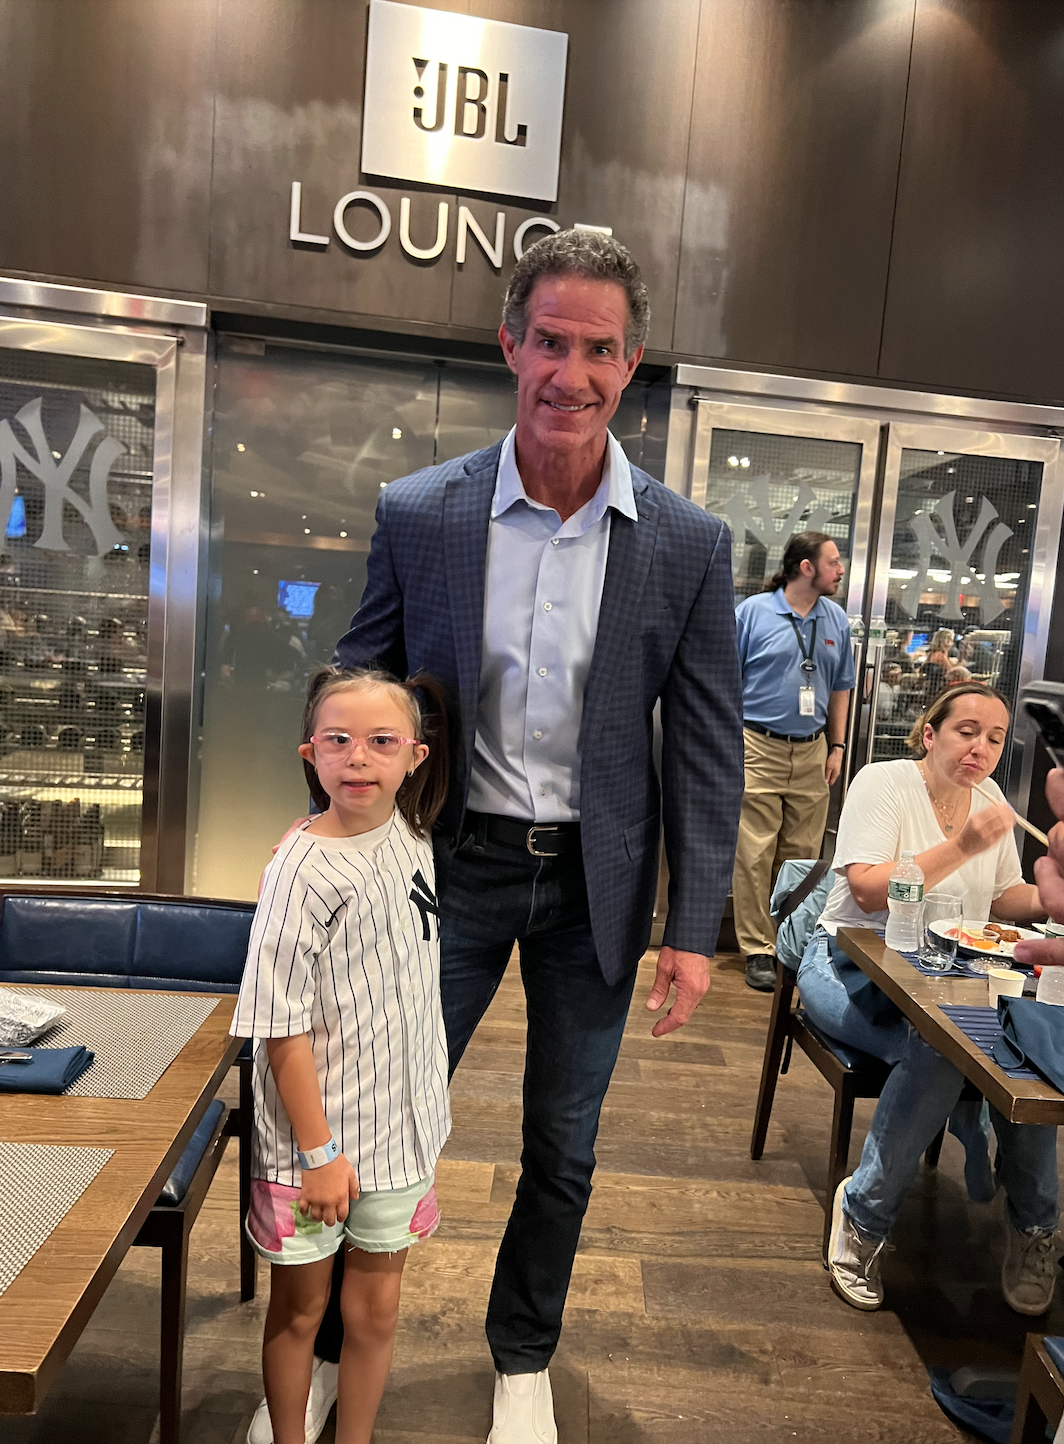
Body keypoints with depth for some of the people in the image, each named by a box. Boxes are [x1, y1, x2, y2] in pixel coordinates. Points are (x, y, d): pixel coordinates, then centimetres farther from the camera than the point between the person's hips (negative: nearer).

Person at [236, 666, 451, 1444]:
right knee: (300, 1308, 18)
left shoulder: (413, 837, -3)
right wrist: (318, 1150, -15)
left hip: (400, 1125, 5)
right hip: (314, 1135, -5)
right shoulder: (304, 871, -22)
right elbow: (284, 1029, -18)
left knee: (376, 1307, 20)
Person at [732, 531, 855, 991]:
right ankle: (757, 948, 8)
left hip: (811, 752, 4)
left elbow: (840, 688, 17)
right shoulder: (753, 612, -3)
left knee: (803, 854, 10)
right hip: (759, 748, -4)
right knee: (754, 856, -2)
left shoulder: (836, 619, 10)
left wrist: (837, 747, 12)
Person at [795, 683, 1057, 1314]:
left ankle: (1033, 1227, -4)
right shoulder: (883, 782, -9)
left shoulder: (990, 797, 11)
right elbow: (869, 890, -20)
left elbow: (1005, 897, 19)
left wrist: (1044, 897, -3)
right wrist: (963, 847, -24)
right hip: (855, 964, -5)